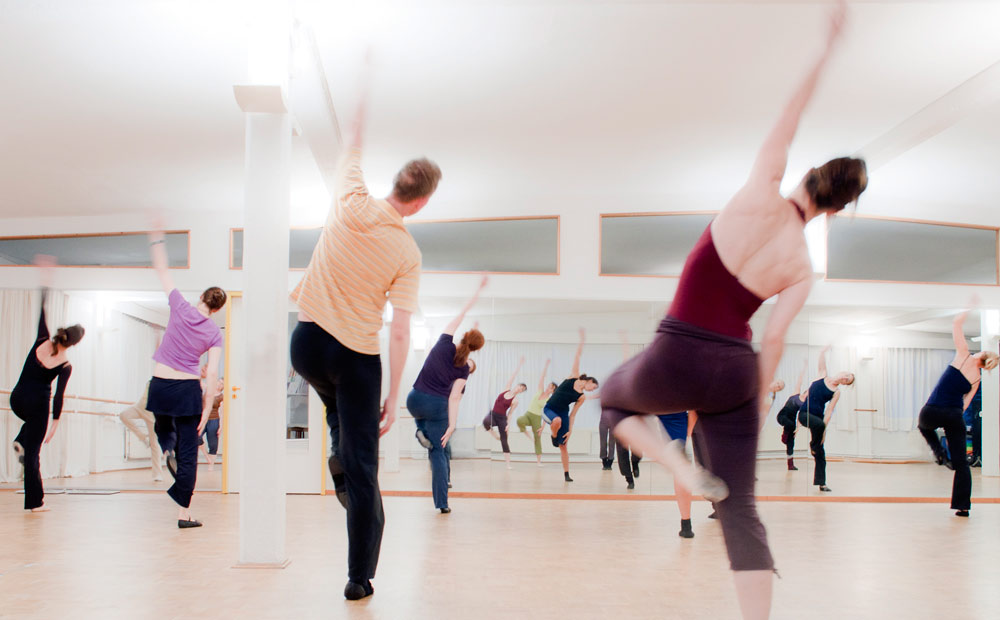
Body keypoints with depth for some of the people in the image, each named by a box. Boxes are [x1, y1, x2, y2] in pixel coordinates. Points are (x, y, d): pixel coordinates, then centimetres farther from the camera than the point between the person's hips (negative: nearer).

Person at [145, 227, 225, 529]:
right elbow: (212, 375, -5)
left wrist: (157, 238, 13)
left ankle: (167, 450, 1)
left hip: (160, 386, 1)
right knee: (188, 452, 4)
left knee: (164, 428, 34)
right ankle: (184, 513, 4)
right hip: (188, 390, -1)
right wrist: (207, 408, 0)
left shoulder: (181, 308, -3)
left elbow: (163, 270, 5)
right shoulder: (215, 333, -1)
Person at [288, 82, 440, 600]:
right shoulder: (408, 253, -10)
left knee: (338, 408, 38)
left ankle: (338, 457, 18)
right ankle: (359, 578, 10)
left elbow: (351, 152, 12)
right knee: (364, 470, 5)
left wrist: (361, 106, 26)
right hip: (358, 357, -3)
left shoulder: (353, 205, -8)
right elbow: (399, 332, -11)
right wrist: (394, 396, -5)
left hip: (308, 342, 3)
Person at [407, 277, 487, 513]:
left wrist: (478, 291, 8)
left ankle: (422, 432, 13)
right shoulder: (464, 368, -7)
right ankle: (442, 503, 2)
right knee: (438, 452, 7)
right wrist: (452, 425, -12)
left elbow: (461, 314, 3)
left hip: (415, 400, 2)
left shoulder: (444, 344, -6)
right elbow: (454, 398, -13)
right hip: (437, 407, -2)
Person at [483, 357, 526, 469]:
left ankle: (508, 464, -1)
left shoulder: (515, 400, -4)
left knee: (504, 440, -4)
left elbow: (510, 413, -3)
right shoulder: (506, 389, 4)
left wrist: (508, 423, -15)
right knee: (486, 421, -36)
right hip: (492, 414, 3)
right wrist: (519, 366, 2)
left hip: (502, 418, -2)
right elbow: (513, 376, 5)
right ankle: (494, 433, -5)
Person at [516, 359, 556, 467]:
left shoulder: (550, 402, -6)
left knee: (537, 439, -1)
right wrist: (546, 364, -6)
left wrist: (542, 427, -12)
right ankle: (527, 433, -6)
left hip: (537, 418, -2)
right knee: (519, 420, -33)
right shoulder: (540, 391, 1)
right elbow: (542, 377, -2)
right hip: (528, 414, 2)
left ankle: (538, 461, 5)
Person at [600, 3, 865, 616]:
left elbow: (790, 118, 2)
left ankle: (683, 468, 7)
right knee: (741, 508, 12)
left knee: (616, 398, 31)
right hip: (733, 374, 3)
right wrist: (760, 406, 16)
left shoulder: (761, 195, -4)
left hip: (673, 363, -2)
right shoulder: (803, 268, 2)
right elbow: (773, 341, 3)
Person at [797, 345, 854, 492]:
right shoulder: (822, 376, 5)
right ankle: (812, 445, -5)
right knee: (819, 424, -35)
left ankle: (821, 482, 11)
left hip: (818, 417, 2)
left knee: (820, 452, 2)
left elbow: (829, 411, -6)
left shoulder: (837, 392, 2)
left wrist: (823, 428, -14)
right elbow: (822, 354, 0)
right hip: (805, 413, -1)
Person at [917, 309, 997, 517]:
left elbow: (956, 323, 0)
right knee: (961, 461, 8)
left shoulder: (964, 356, -3)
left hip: (931, 412, -3)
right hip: (955, 415, 3)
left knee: (923, 424, 35)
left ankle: (939, 452, 13)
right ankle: (963, 506, 5)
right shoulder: (977, 379, 8)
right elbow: (965, 403, 12)